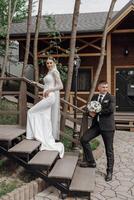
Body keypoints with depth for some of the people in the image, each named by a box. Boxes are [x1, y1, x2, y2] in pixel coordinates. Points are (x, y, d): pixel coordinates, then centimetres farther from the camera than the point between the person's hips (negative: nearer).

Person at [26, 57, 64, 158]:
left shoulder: (54, 71, -6)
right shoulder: (49, 73, 20)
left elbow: (60, 86, -15)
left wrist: (49, 90, -18)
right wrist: (38, 84, 21)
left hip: (50, 97, -10)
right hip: (47, 98, 10)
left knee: (32, 112, -6)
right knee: (46, 120, 8)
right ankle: (49, 141, 12)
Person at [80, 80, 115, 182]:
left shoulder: (111, 97, -3)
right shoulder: (95, 97, 13)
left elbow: (111, 110, -18)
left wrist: (97, 112, -12)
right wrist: (91, 112, -10)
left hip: (107, 126, -5)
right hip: (96, 125, 5)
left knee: (109, 149, 4)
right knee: (84, 139, -7)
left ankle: (109, 171, 20)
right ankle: (91, 162, 9)